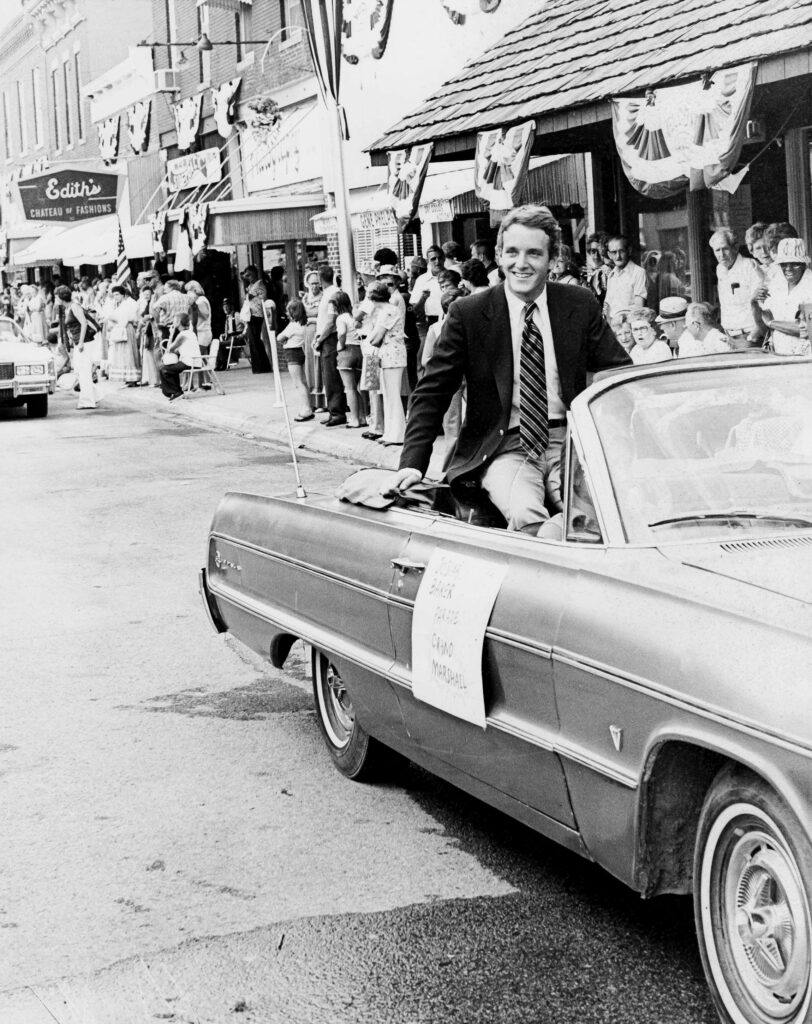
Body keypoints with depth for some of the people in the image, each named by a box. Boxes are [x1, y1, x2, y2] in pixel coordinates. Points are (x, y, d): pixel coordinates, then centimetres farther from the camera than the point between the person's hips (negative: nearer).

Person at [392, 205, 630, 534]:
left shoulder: (580, 305, 7)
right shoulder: (467, 314, 1)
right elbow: (432, 392, 3)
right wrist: (413, 463, -9)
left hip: (568, 444, 2)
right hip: (503, 449, -2)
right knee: (526, 516, -33)